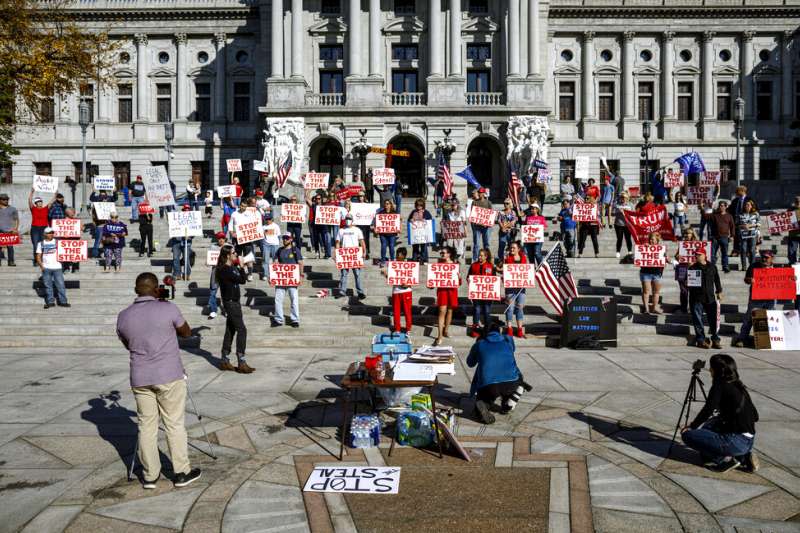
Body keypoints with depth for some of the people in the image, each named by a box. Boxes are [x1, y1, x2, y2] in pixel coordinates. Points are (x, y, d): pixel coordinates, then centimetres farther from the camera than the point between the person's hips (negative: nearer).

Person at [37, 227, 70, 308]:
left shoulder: (57, 242, 7)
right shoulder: (41, 244, 9)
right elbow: (38, 257, 8)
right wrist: (41, 266, -4)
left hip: (57, 267, -1)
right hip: (46, 268, 1)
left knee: (60, 284, -4)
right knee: (48, 285, 4)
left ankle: (62, 301, 2)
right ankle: (50, 301, 11)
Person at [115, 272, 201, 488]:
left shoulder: (123, 316, 2)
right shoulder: (168, 309, -9)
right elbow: (187, 332, 6)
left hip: (140, 379, 3)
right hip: (169, 376, -3)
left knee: (146, 426, 11)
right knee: (175, 424, 6)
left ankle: (150, 475, 17)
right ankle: (182, 472, 13)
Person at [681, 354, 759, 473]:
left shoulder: (720, 386, -7)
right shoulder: (739, 386, 15)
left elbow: (707, 410, -13)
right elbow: (755, 416, 20)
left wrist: (691, 427, 1)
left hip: (736, 442, -8)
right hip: (749, 442, 8)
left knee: (687, 435, -5)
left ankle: (724, 459, -5)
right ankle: (744, 457, 15)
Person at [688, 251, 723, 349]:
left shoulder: (712, 267, 9)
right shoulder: (692, 268, 3)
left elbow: (717, 280, 17)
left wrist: (719, 292, 16)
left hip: (710, 297, 2)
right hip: (696, 298, -2)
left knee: (713, 319, 3)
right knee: (697, 319, -1)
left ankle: (715, 340, 11)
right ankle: (701, 340, 6)